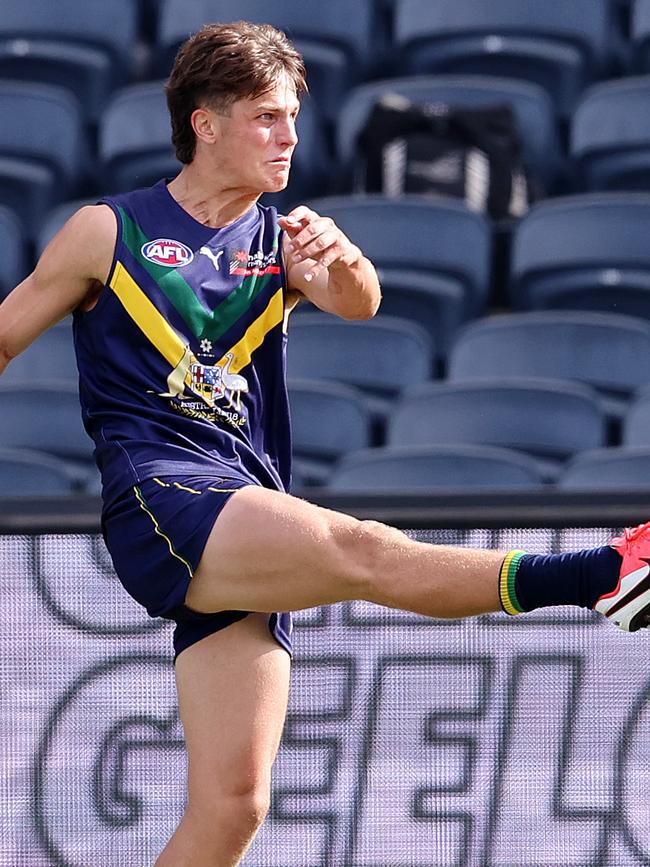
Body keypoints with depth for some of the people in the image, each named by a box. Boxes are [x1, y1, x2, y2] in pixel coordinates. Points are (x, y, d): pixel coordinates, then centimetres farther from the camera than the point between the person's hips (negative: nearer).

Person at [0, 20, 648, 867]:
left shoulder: (281, 243, 16)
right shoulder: (108, 233, 8)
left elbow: (359, 303, -5)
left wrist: (343, 262, -28)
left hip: (246, 553, 5)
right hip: (161, 502, -5)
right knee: (363, 550, -29)